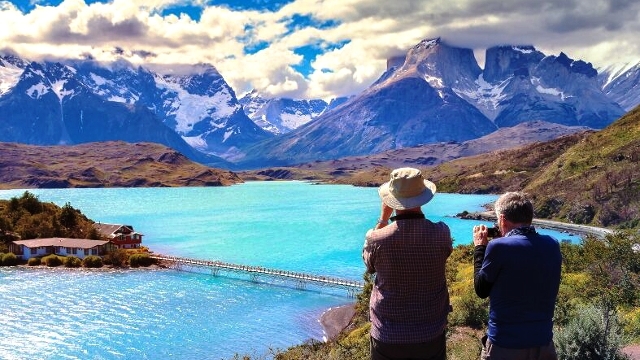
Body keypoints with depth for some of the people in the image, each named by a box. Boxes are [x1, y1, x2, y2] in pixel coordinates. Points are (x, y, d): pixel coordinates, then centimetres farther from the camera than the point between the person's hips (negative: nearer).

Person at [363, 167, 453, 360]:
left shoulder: (378, 239, -19)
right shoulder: (441, 234, -16)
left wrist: (383, 218, 8)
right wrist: (418, 213, 10)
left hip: (388, 337, -1)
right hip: (431, 335, 1)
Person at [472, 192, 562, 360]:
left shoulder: (499, 247, -17)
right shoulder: (552, 245, -1)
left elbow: (481, 290, -4)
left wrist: (479, 247, 5)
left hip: (504, 345, -4)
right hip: (543, 343, 5)